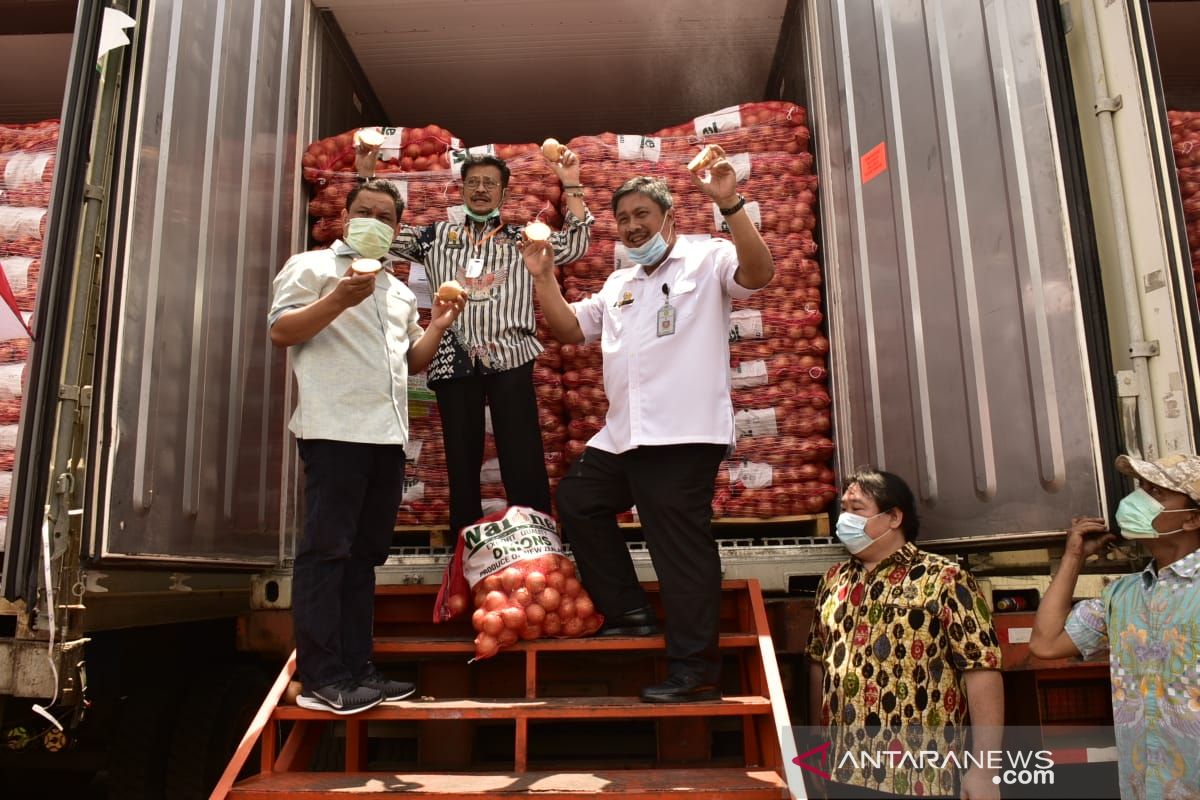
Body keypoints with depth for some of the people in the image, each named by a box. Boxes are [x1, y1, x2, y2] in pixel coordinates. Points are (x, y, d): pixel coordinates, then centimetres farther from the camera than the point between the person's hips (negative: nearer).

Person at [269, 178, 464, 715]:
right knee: (326, 551, -6)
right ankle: (320, 679, -2)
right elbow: (280, 331, -5)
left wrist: (438, 326, 9)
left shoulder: (399, 291, 25)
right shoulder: (312, 266, 6)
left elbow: (413, 362, 25)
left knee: (365, 555, 9)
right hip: (335, 429, -7)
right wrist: (339, 299, -17)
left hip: (387, 435, 7)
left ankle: (357, 670, 15)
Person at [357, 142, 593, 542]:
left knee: (523, 460, -4)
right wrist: (366, 175, 11)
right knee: (462, 460, 8)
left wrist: (571, 185, 2)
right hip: (455, 361, 2)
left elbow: (575, 246, 6)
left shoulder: (522, 239, 15)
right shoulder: (436, 236, 18)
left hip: (510, 358, -1)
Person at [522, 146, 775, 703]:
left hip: (684, 434, -9)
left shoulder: (707, 260, 4)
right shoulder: (619, 285, 25)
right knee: (577, 500, 18)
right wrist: (543, 277, 15)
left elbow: (758, 273, -15)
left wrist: (730, 206, -23)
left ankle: (695, 672, 4)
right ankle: (629, 613, 25)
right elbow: (569, 327, 26)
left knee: (681, 548, -7)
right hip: (623, 436, 9)